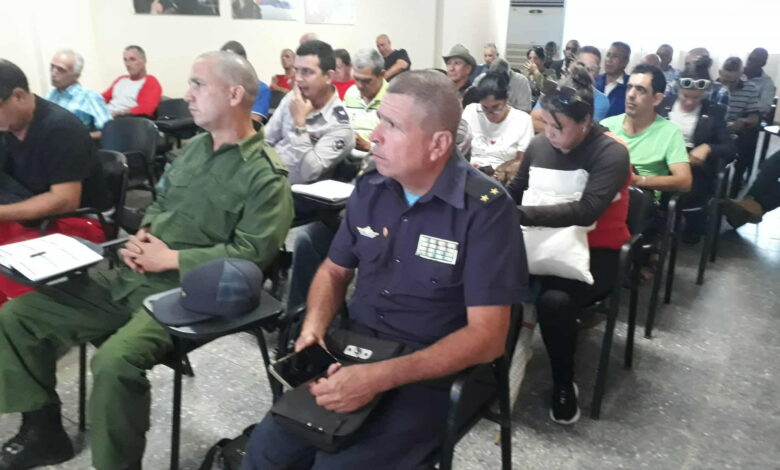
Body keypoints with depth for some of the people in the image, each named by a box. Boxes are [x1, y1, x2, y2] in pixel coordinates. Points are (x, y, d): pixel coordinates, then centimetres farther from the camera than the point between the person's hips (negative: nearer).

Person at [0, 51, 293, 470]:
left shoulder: (265, 175, -12)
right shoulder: (195, 146, 14)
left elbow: (251, 253, -20)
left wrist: (170, 259, -17)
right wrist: (142, 233, 1)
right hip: (130, 277, 8)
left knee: (114, 360, -33)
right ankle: (43, 431, 20)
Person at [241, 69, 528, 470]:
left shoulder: (487, 209, -17)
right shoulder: (370, 188, 1)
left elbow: (487, 336, -20)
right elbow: (334, 270, 12)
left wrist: (379, 378, -28)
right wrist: (314, 326, -9)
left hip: (435, 372, -4)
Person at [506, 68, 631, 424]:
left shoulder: (612, 153, -12)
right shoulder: (539, 145, 4)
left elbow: (586, 211, -26)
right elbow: (514, 192, 16)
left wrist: (522, 215, -34)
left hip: (593, 253, -4)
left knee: (554, 300, -33)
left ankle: (564, 384, -4)